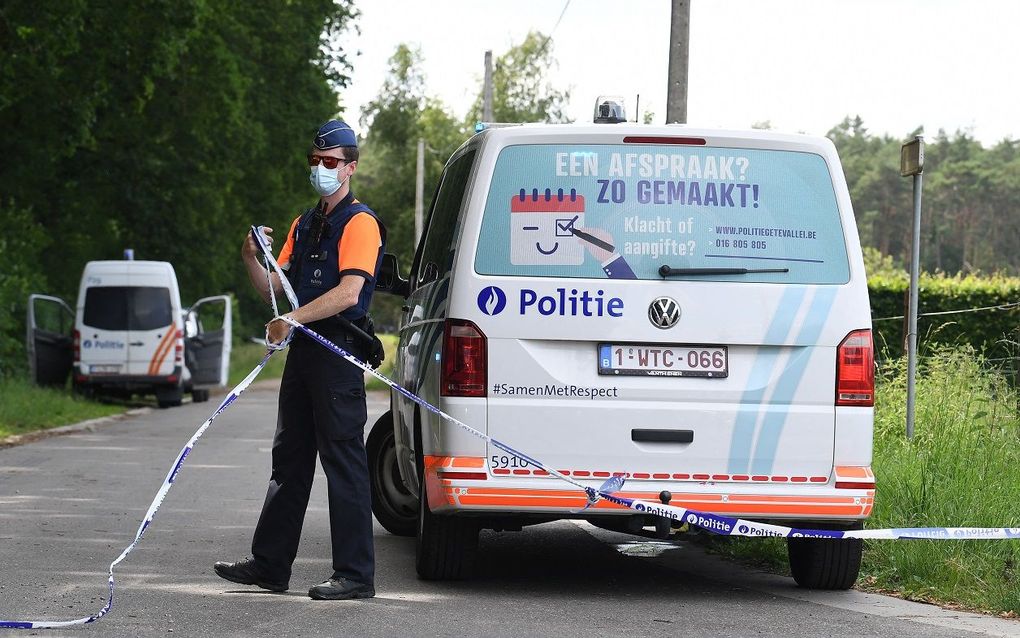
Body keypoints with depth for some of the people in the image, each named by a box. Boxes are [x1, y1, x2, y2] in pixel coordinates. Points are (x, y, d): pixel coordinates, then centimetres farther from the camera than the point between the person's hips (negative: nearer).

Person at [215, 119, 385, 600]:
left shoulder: (360, 223, -8)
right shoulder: (303, 225, 19)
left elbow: (348, 292, -20)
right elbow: (275, 288, 16)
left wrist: (294, 319, -25)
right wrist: (252, 260, -3)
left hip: (339, 352, -9)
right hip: (303, 350, 9)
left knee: (343, 461, -8)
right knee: (289, 458, 12)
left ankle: (355, 574, -7)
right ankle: (270, 564, 19)